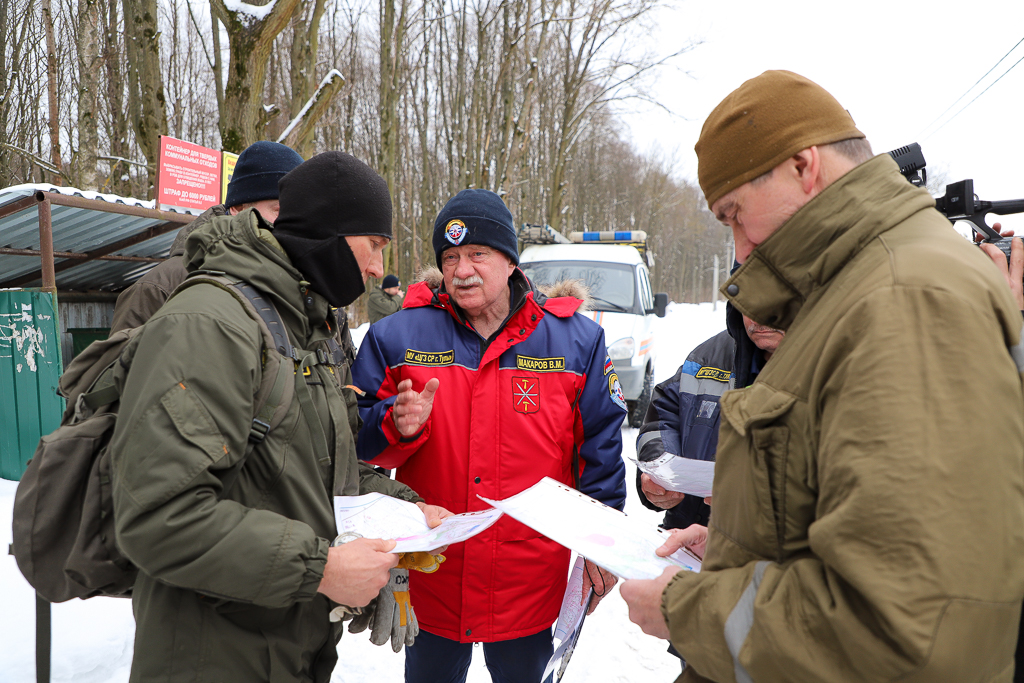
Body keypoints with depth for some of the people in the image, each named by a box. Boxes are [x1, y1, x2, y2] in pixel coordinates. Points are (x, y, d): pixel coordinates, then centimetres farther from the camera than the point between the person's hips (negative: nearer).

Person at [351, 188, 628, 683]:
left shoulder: (576, 340, -4)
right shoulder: (398, 336, -4)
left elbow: (601, 445, 1)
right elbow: (358, 437, 0)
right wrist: (398, 426, -21)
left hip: (532, 582, 0)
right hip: (430, 580, 1)